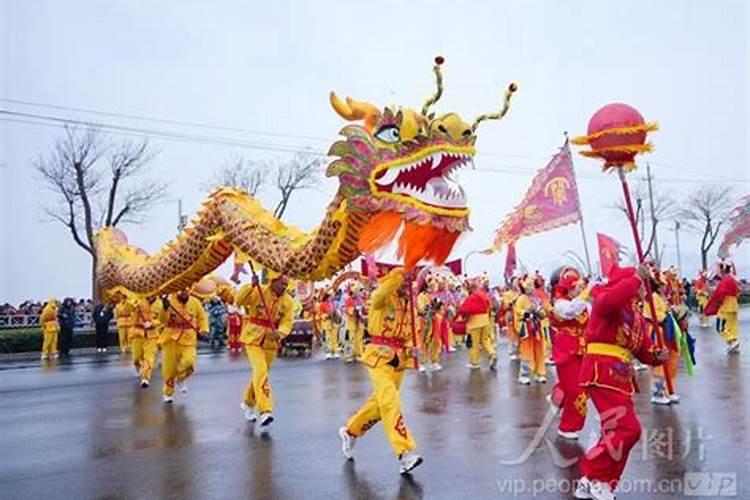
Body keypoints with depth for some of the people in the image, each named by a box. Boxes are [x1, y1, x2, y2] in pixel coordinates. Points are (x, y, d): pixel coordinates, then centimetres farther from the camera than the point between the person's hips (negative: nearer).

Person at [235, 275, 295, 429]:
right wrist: (251, 286, -33)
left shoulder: (288, 301, -3)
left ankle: (248, 403, 40)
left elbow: (287, 322, -7)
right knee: (261, 371, -19)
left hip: (271, 342, 4)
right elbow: (239, 301, -21)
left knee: (261, 373, 16)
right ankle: (265, 411, -22)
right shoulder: (258, 292, -13)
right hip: (253, 338, -4)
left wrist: (279, 333, -27)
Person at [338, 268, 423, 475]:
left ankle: (350, 432, 38)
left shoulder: (408, 303, 12)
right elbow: (382, 293, -36)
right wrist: (401, 272, -44)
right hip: (380, 356, -7)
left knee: (380, 402, 16)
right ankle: (405, 454, -18)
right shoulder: (382, 297, -9)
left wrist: (410, 348, 2)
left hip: (399, 359, 7)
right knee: (390, 403, -17)